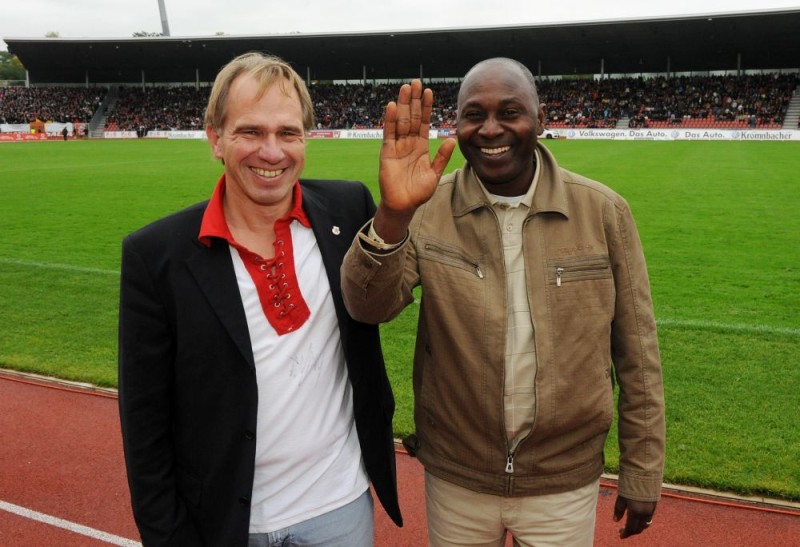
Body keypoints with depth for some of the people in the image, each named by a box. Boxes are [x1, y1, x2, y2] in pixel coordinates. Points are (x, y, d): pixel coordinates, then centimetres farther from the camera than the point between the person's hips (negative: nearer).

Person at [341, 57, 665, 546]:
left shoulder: (604, 212, -10)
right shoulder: (428, 209, -9)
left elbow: (638, 353, -3)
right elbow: (369, 307, -21)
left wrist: (643, 473, 1)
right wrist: (392, 215, -38)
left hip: (565, 484, 0)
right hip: (455, 481, 1)